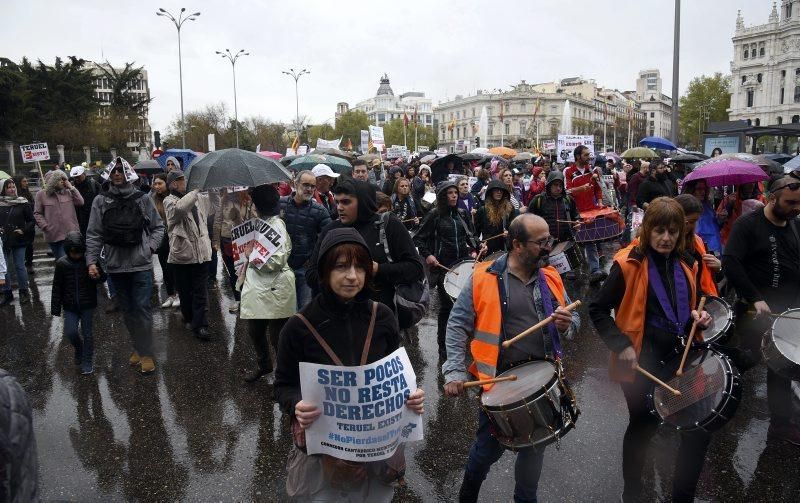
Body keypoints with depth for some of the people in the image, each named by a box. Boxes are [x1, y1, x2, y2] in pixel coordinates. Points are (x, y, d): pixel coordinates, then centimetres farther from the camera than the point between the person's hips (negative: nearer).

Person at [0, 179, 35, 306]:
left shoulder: (23, 203, -1)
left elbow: (32, 221, 3)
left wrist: (24, 231, -9)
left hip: (18, 240, -2)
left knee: (20, 266, 4)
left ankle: (24, 291, 17)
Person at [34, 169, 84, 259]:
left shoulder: (68, 192, 9)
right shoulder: (41, 195, 4)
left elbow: (80, 202, -2)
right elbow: (37, 214, 4)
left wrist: (71, 188, -3)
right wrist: (45, 227, -9)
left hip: (71, 233, 2)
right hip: (54, 236, -2)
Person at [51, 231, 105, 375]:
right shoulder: (61, 263, -5)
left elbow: (102, 276, 0)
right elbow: (57, 287, 1)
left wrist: (96, 276, -25)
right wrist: (56, 307, 1)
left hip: (88, 304, -1)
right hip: (70, 306, 1)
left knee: (87, 333, 5)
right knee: (70, 332, -6)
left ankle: (87, 363, 18)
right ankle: (79, 348, 27)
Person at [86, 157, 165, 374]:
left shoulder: (142, 199, 0)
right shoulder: (101, 201, 3)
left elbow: (158, 227, 8)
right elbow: (93, 234, 2)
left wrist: (151, 246, -6)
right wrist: (91, 260, -4)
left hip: (141, 264, -2)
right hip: (116, 266, 2)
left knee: (142, 308, -3)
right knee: (127, 310, 12)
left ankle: (146, 354, 5)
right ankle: (138, 347, 27)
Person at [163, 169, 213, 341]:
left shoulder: (198, 197, 12)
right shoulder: (169, 201, -4)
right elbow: (180, 208, -27)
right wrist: (196, 191, -23)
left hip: (201, 251, 3)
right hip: (182, 252, -3)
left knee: (201, 291, -1)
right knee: (185, 291, 12)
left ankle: (200, 325, -1)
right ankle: (190, 318, 31)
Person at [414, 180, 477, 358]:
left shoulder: (462, 214, 10)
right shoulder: (434, 216, -3)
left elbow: (470, 236, 21)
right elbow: (418, 238, -1)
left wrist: (473, 250, 4)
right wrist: (427, 255, -14)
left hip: (463, 263, 4)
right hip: (443, 266, -4)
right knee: (446, 305, 1)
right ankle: (443, 345, 14)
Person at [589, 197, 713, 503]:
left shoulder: (686, 264, 6)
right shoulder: (629, 263, -13)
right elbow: (598, 310, -10)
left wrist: (698, 316, 0)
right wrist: (621, 345, -18)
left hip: (680, 356, 5)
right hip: (641, 360, -5)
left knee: (699, 427, 5)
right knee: (644, 426, 10)